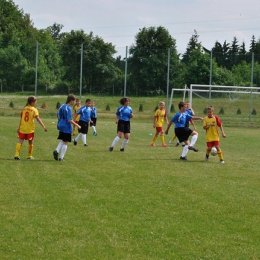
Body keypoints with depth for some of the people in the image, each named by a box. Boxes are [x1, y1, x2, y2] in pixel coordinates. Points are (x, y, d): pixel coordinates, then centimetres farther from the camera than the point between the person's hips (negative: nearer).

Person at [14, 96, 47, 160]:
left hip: (22, 128, 3)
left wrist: (19, 128, 22)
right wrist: (44, 126, -23)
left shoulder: (24, 109, 8)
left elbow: (21, 119, 14)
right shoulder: (34, 110, -6)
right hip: (30, 129, -3)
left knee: (20, 141, 3)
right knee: (30, 142, 12)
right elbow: (38, 119, -18)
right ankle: (29, 156, 17)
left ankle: (17, 155, -8)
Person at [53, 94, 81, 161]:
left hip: (61, 127, 8)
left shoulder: (62, 106, 6)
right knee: (65, 142, 2)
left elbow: (58, 115, 16)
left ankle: (57, 151, 0)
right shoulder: (68, 108, -19)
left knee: (63, 141, 21)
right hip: (67, 128, -8)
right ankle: (61, 157, 4)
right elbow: (69, 120, -22)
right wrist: (77, 125, -15)